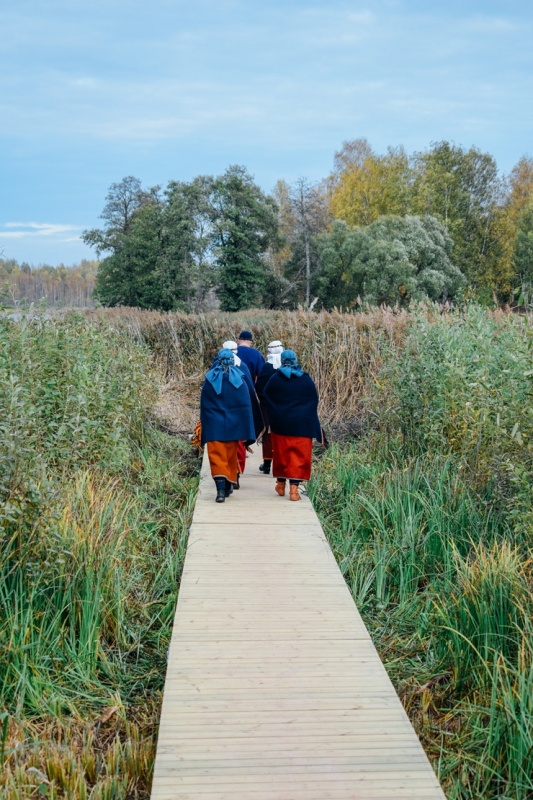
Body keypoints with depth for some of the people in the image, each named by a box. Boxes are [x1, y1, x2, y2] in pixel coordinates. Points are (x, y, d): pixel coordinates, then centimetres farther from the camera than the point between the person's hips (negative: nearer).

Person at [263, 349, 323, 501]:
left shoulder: (275, 378, -4)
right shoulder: (306, 379, -1)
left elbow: (265, 395, 5)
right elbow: (314, 399, 4)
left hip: (280, 422, 1)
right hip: (302, 422, 0)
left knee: (281, 453, 14)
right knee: (299, 455, 1)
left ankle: (281, 484, 25)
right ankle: (294, 488, -6)